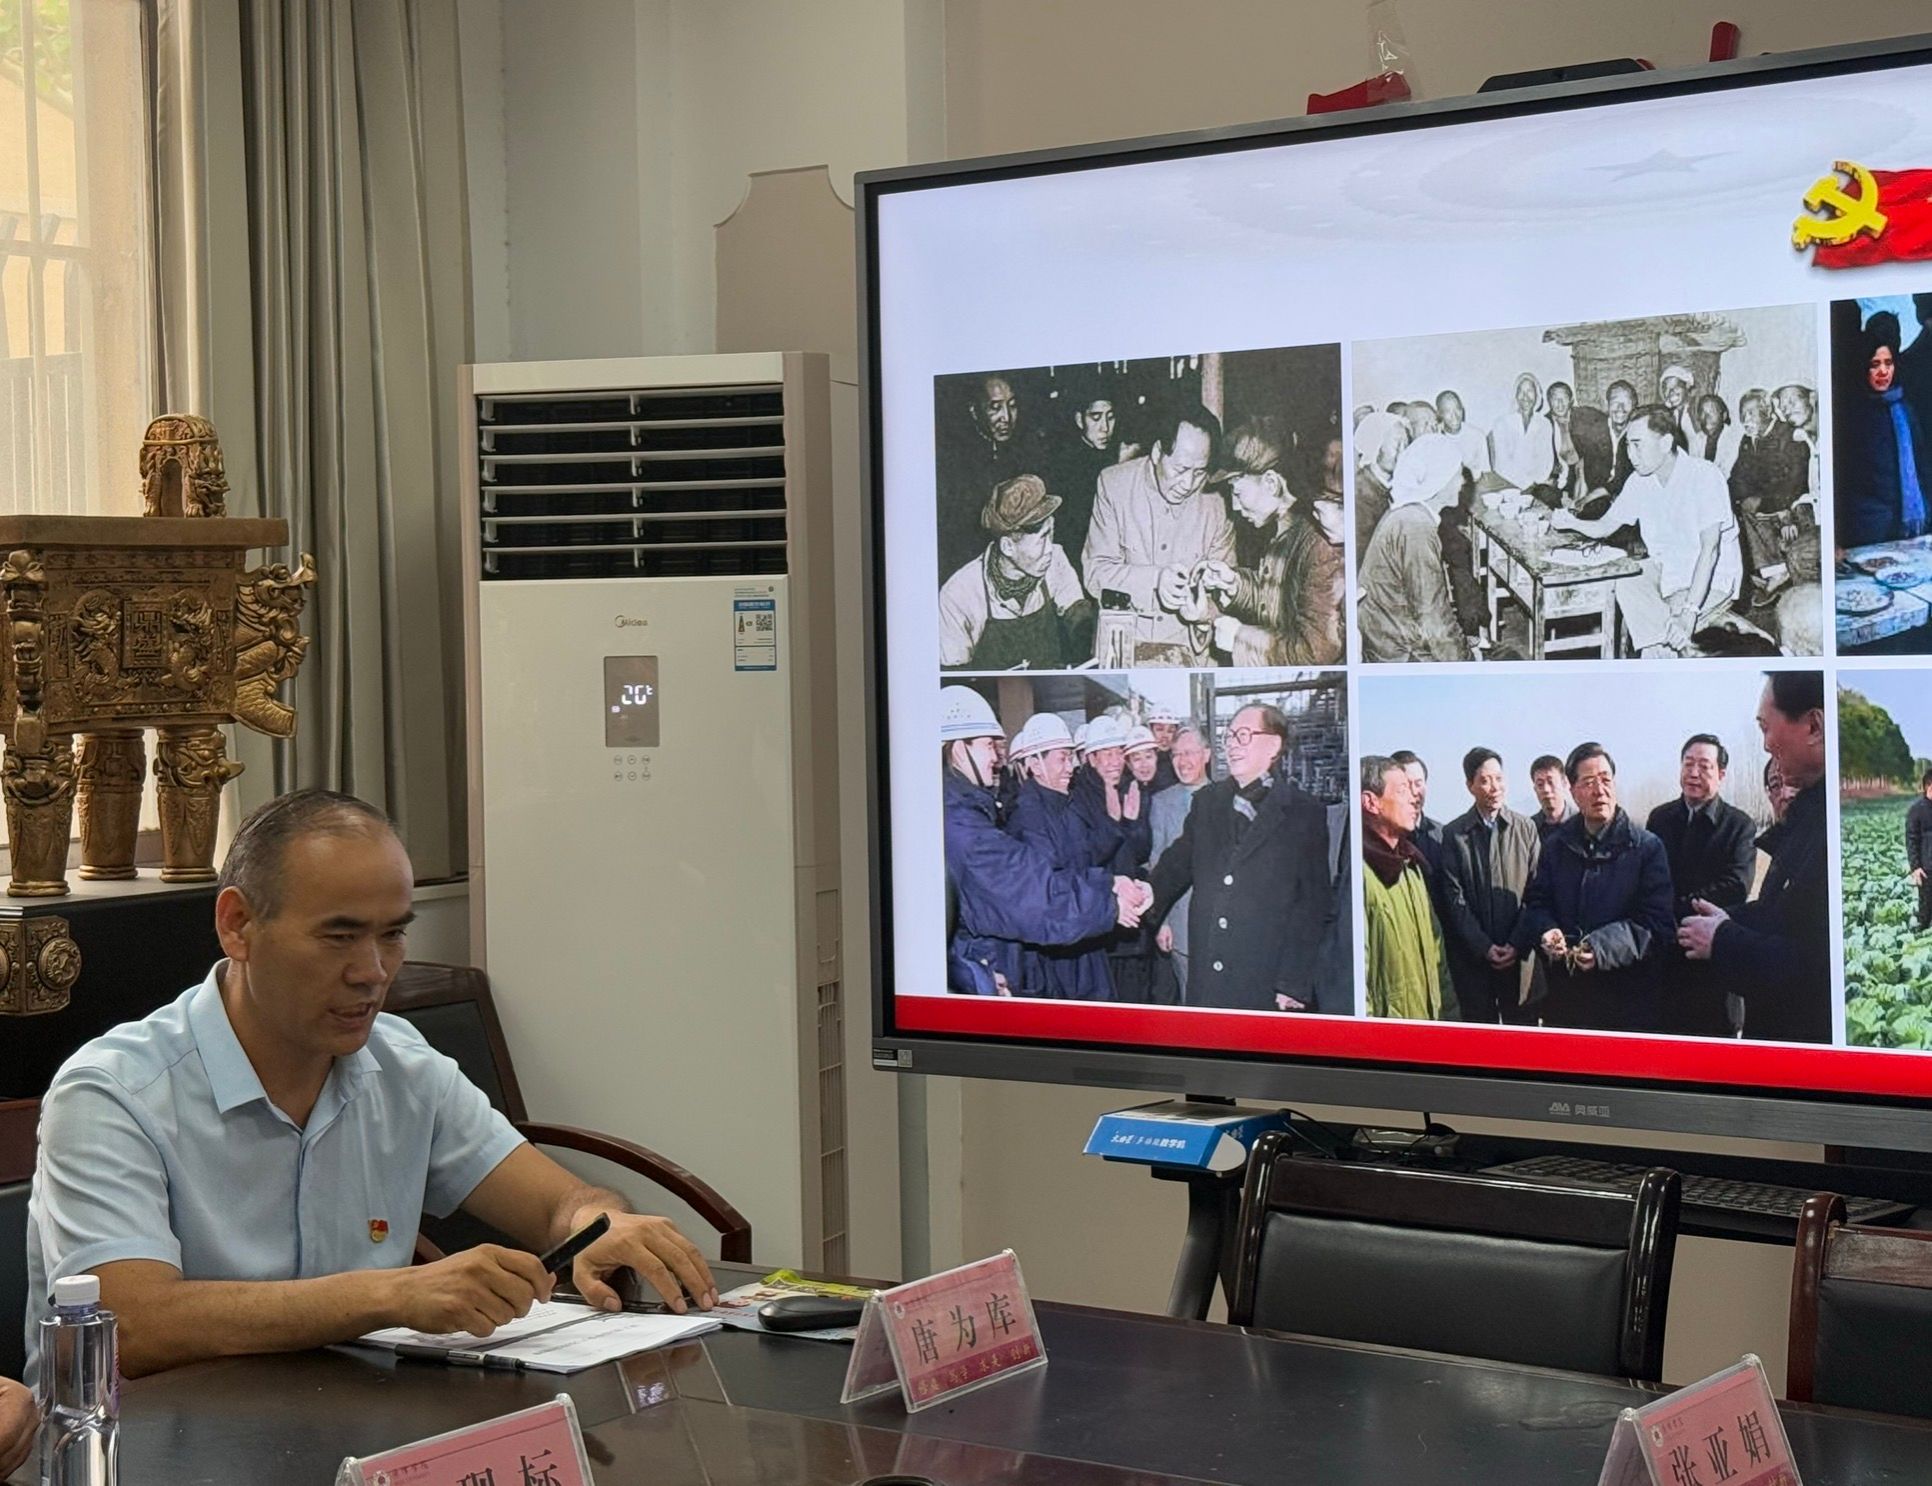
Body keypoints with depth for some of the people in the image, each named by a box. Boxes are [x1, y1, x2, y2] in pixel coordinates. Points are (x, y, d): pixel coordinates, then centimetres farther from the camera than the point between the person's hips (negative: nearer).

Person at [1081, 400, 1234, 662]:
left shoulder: (1215, 499, 3)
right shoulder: (1114, 484, -2)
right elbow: (1096, 573, -6)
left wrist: (1201, 604, -17)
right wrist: (1155, 579, -22)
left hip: (1186, 649, 1)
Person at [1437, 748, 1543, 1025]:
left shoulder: (1526, 829, 5)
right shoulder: (1453, 834, 1)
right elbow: (1454, 899, -2)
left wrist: (1518, 944, -9)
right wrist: (1484, 947, -9)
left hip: (1520, 954, 1)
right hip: (1472, 958, 0)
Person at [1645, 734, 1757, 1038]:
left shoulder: (1740, 826, -2)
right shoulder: (1660, 818, 11)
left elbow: (1736, 887, -13)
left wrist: (1676, 907, -16)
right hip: (1663, 952, 3)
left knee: (1713, 1031, 1)